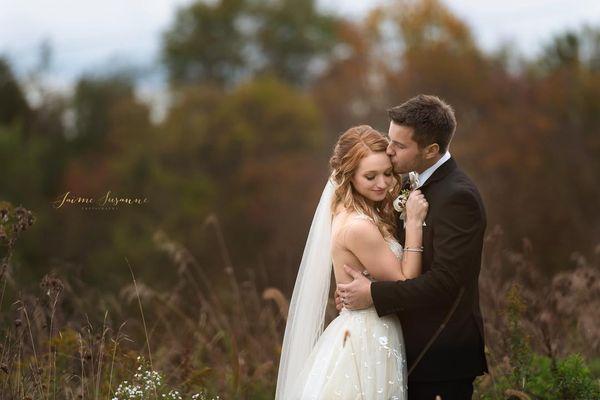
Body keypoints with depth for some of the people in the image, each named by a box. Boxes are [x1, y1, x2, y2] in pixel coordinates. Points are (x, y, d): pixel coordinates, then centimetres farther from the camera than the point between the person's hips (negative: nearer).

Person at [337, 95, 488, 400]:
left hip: (443, 355, -9)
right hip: (418, 345, 9)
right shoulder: (421, 185, 10)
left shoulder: (457, 196, -20)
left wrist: (373, 294, -19)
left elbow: (445, 281, -24)